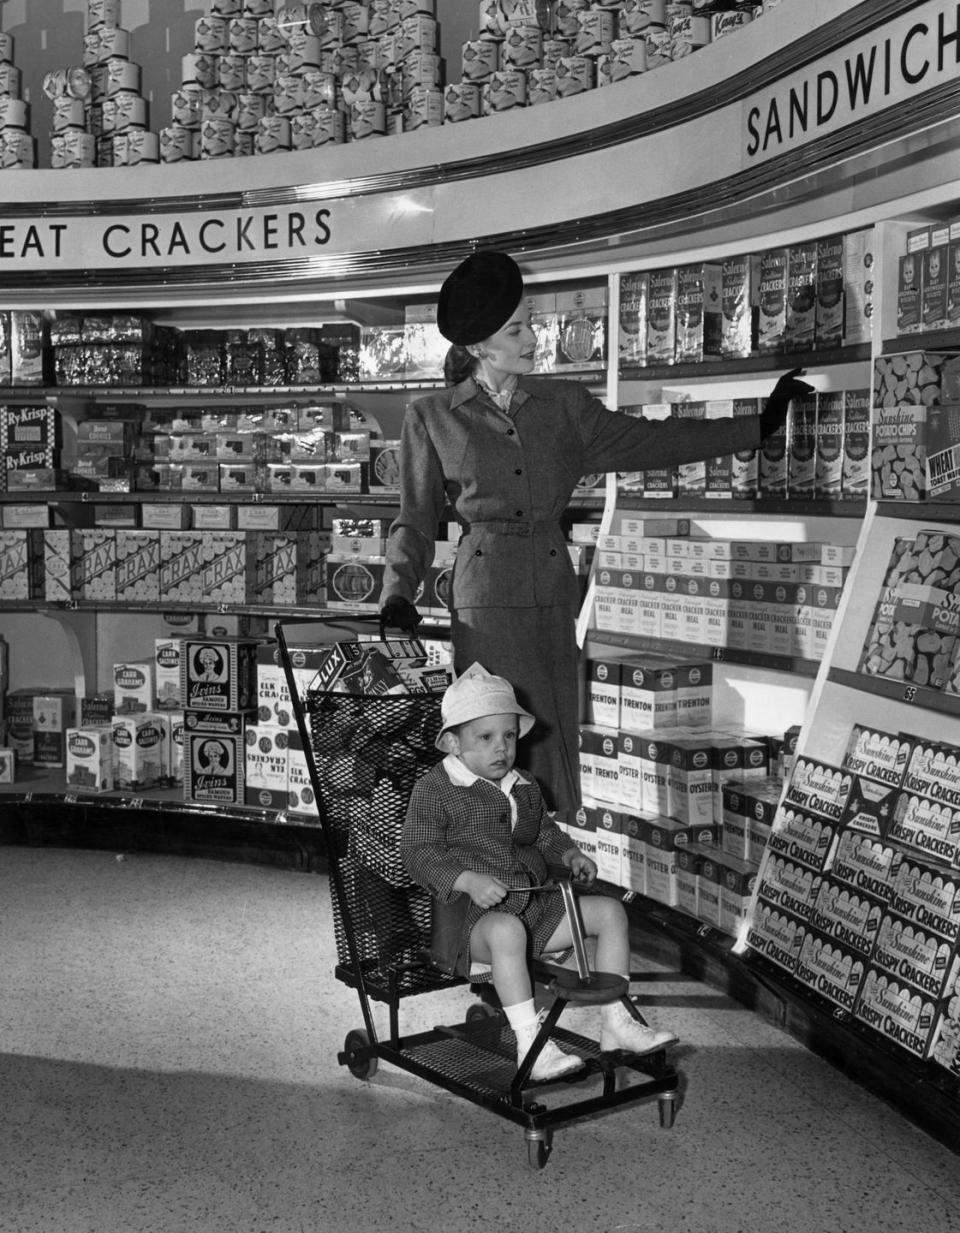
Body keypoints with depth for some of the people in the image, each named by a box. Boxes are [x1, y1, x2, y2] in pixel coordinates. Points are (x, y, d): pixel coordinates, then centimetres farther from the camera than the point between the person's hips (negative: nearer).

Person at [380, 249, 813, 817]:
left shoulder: (563, 403, 12)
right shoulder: (432, 418, 5)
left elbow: (644, 441, 15)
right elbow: (416, 520, 8)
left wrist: (761, 424, 14)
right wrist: (399, 595, -8)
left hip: (554, 598, 3)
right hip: (486, 602, -3)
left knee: (555, 742, 2)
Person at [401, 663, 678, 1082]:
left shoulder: (525, 787, 16)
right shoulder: (433, 790, -6)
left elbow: (545, 832, 31)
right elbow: (419, 854, -13)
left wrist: (570, 854, 9)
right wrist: (468, 881, -27)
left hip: (534, 904, 7)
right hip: (471, 915, -7)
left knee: (610, 910, -1)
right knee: (506, 930, -41)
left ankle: (616, 1022, 3)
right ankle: (531, 1046, -38)